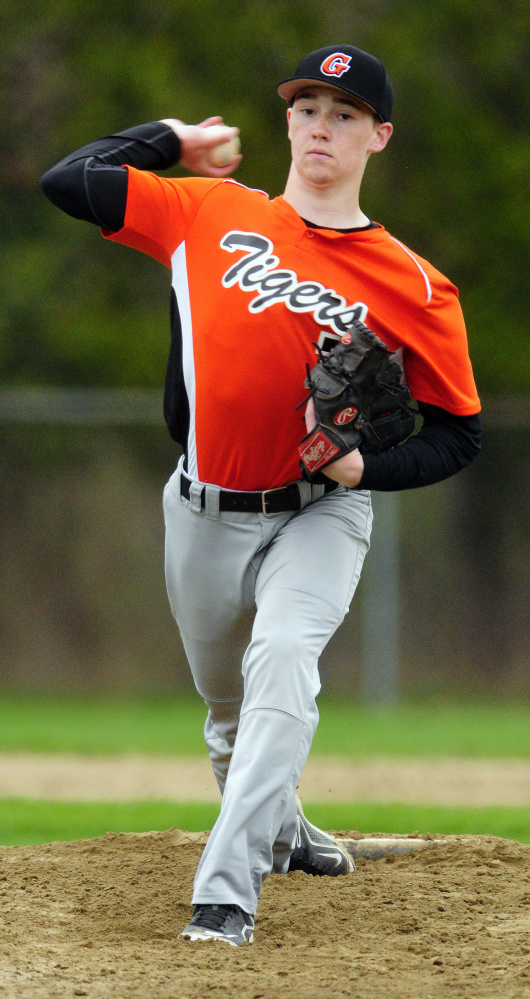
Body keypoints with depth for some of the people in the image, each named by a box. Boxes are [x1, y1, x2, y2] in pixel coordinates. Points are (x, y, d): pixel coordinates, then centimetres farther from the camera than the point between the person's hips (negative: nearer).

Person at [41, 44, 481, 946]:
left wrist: (362, 467, -17)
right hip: (206, 517, 3)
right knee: (226, 704, 16)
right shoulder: (208, 214, 0)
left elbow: (458, 434, -1)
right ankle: (279, 833, 46)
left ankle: (227, 891, -32)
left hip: (321, 516, -3)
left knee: (282, 658, -28)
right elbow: (66, 181, -1)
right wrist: (172, 139, 8)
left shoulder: (412, 287, -6)